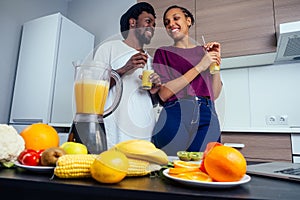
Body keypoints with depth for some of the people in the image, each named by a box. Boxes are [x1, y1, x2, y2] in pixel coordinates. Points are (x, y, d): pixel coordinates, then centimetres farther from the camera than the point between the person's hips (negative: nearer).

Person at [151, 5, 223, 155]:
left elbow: (215, 94, 12)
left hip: (207, 119, 3)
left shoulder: (204, 51, 17)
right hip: (176, 117, -2)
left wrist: (216, 61, 2)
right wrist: (200, 66, -8)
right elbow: (163, 94, -8)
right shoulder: (163, 52, 9)